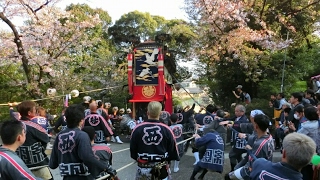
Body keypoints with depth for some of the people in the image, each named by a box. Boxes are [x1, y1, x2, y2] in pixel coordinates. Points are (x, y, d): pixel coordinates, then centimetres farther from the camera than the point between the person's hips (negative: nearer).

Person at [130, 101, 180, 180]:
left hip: (143, 169, 0)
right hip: (161, 170, 0)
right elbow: (172, 150, -4)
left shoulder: (137, 129, -14)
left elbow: (132, 150, -2)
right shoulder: (166, 129, -15)